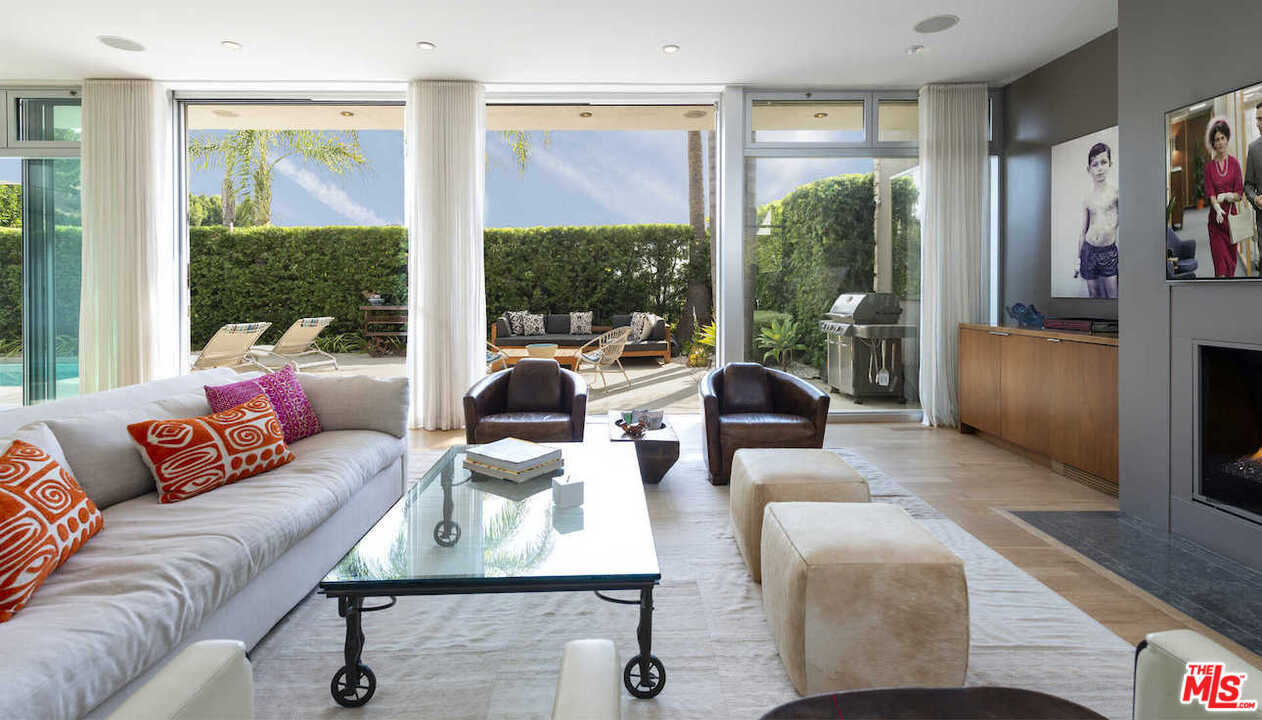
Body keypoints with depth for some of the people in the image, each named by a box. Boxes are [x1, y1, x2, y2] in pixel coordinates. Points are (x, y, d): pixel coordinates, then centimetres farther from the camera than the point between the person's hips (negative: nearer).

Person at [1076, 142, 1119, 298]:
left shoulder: (1116, 191, -2)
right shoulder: (1087, 199, 7)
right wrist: (1078, 258, 14)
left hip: (1109, 251, -2)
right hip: (1089, 250, 3)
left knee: (1113, 295, -4)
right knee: (1094, 294, 7)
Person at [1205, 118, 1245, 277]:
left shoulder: (1234, 163, 3)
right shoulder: (1209, 167, 2)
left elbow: (1240, 194, 2)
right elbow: (1210, 194, -7)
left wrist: (1227, 195, -18)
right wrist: (1217, 208, -25)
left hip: (1231, 215, 1)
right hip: (1216, 218, -1)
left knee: (1231, 257, 9)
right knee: (1220, 261, -7)